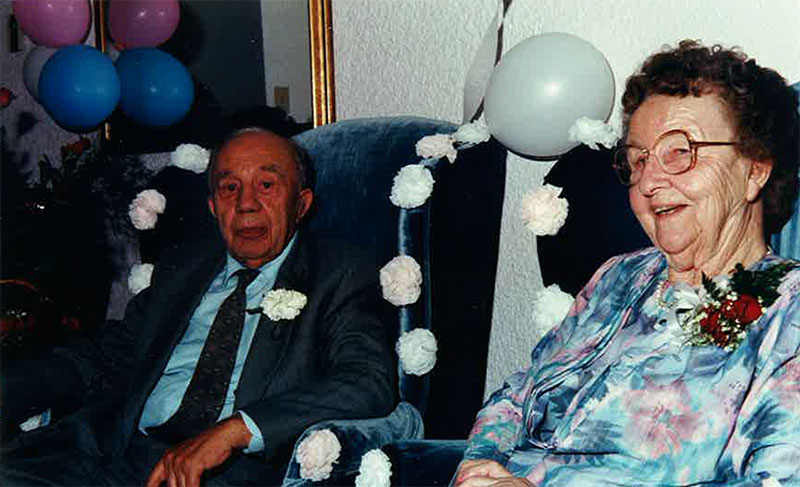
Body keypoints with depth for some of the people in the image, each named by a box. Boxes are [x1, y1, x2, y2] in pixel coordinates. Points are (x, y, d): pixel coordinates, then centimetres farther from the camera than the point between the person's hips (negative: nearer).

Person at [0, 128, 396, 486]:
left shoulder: (337, 276, 3)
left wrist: (234, 429, -22)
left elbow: (371, 386, -12)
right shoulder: (181, 267, 20)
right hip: (112, 453, 4)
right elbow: (104, 361, 19)